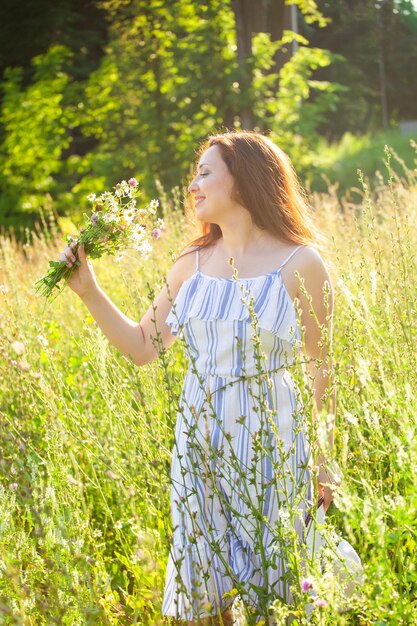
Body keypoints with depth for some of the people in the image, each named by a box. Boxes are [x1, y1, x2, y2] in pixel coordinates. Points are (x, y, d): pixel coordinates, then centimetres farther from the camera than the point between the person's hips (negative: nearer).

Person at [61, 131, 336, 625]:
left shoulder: (300, 265, -7)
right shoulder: (192, 264, 6)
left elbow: (321, 373, -2)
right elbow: (143, 347, 11)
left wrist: (326, 464, 0)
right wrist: (88, 291, 2)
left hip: (268, 438, -4)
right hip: (197, 440, 4)